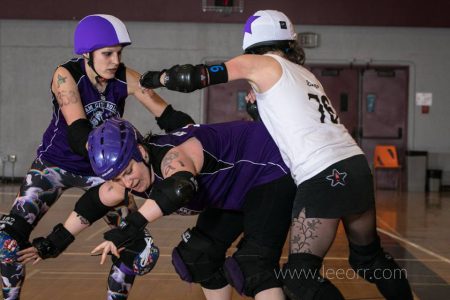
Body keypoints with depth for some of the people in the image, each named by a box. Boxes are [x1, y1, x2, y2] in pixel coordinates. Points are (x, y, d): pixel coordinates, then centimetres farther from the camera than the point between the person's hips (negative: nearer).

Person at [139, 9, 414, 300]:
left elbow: (196, 77, 4)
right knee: (370, 257, 24)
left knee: (300, 277, -2)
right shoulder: (304, 74, 23)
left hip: (323, 177, -8)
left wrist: (155, 78, 18)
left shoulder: (261, 64, 5)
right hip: (355, 165, 8)